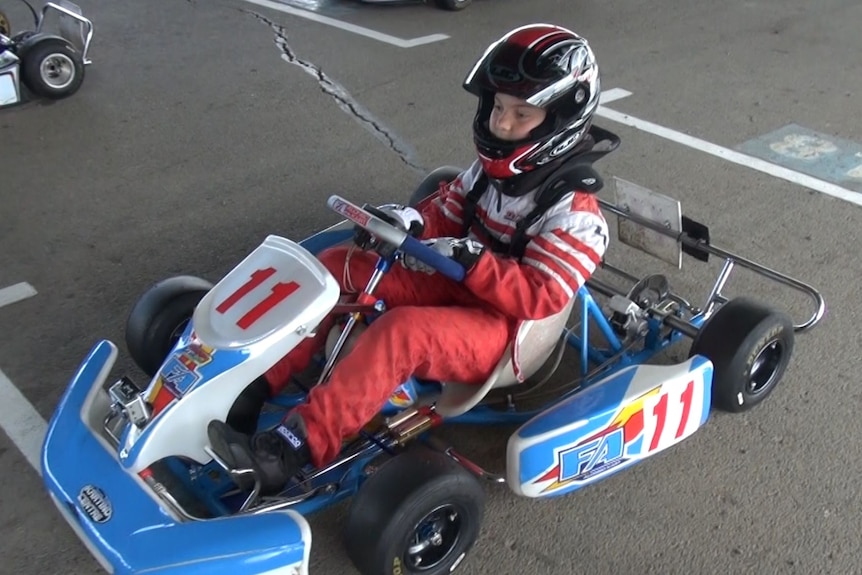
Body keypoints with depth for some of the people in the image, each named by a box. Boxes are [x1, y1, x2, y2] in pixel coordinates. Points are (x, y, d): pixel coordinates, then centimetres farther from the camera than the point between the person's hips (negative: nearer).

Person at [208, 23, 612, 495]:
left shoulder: (573, 212, -16)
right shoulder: (491, 170, 6)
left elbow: (539, 297, -23)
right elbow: (445, 213, 14)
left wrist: (468, 259, -31)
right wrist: (409, 222, -9)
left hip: (506, 331, -8)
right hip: (459, 291, 8)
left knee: (403, 330, -37)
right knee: (338, 265, -4)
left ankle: (295, 446, -39)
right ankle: (257, 380, -9)